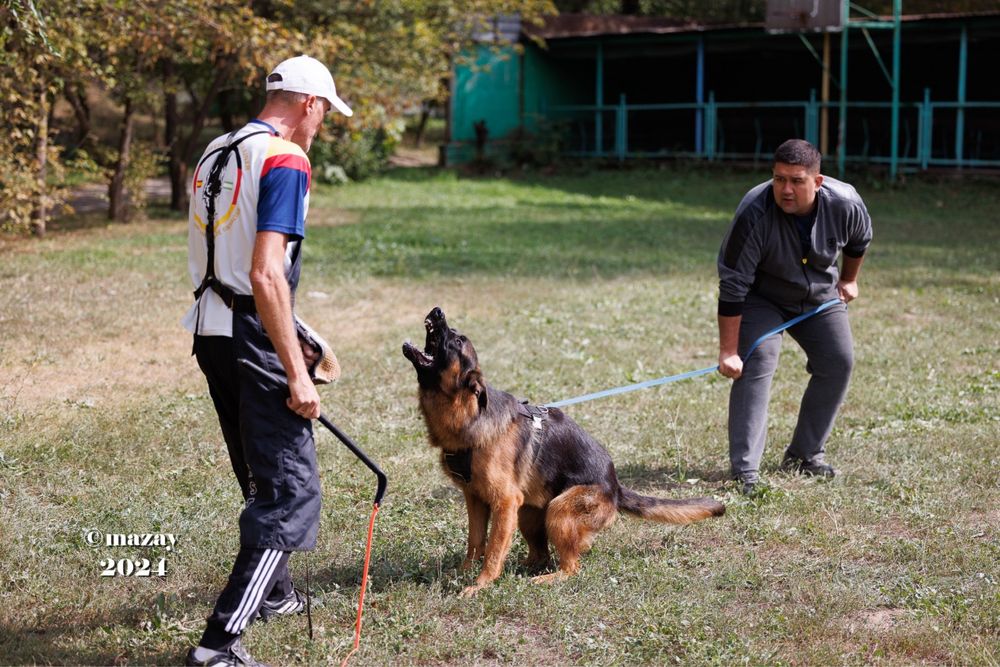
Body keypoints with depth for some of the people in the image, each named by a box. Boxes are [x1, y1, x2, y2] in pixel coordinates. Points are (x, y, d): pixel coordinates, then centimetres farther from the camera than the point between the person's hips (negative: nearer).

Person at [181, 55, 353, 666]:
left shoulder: (216, 154, 14)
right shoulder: (285, 162, -14)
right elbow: (266, 276, -23)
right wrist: (296, 373, -21)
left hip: (212, 333, 9)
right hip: (253, 338, -9)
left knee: (263, 476, 25)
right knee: (291, 490, -6)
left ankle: (274, 592, 42)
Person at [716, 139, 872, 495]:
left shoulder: (845, 204, -26)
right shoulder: (754, 212, -37)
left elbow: (860, 239, 1)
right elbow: (732, 287, -32)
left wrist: (848, 279, 14)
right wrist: (728, 352, -31)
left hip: (819, 295, 4)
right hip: (761, 297, -4)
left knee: (839, 362, 0)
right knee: (756, 365, -21)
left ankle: (806, 453, 17)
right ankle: (745, 472, -23)